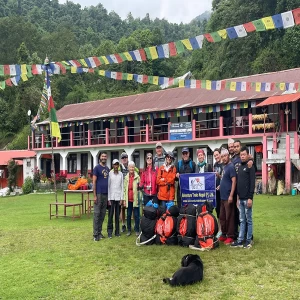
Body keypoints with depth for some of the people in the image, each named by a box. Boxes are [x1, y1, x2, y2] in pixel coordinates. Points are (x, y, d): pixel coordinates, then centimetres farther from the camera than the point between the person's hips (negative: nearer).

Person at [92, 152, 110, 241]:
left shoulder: (107, 169, 14)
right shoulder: (97, 168, -3)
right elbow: (94, 182, -6)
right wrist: (95, 195, -12)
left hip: (106, 194, 6)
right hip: (99, 194, -6)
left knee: (102, 214, 9)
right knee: (97, 214, -3)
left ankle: (100, 232, 18)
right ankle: (95, 234, 1)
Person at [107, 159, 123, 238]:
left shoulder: (121, 174, 8)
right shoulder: (110, 173, -1)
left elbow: (122, 186, 8)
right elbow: (108, 186, -2)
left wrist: (122, 198, 2)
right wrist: (108, 198, -6)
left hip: (118, 197, 3)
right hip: (111, 197, -3)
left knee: (117, 215, 6)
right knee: (110, 215, -2)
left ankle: (117, 231, 13)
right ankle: (109, 232, 4)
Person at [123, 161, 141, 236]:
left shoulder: (137, 177, 1)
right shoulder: (126, 177, 9)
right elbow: (124, 189, 9)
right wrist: (124, 199, 5)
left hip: (135, 198, -3)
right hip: (128, 199, 3)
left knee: (136, 215, 2)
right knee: (128, 215, 9)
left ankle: (137, 230, 11)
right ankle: (129, 230, 17)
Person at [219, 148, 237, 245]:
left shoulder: (231, 167, -12)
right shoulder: (224, 167, 13)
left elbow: (234, 181, -17)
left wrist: (231, 195, -21)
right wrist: (220, 185, 10)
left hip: (228, 197, -9)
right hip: (223, 196, 9)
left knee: (229, 217, -2)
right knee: (222, 217, 14)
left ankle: (230, 237, 5)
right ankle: (224, 234, 24)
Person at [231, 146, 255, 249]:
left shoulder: (250, 167, -6)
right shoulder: (240, 167, 16)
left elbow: (252, 183, -13)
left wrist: (250, 198, -18)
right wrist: (238, 196, 15)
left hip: (247, 198, -7)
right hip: (240, 198, 7)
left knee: (248, 220, 2)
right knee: (242, 220, 9)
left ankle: (248, 240, 9)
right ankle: (240, 240, 12)